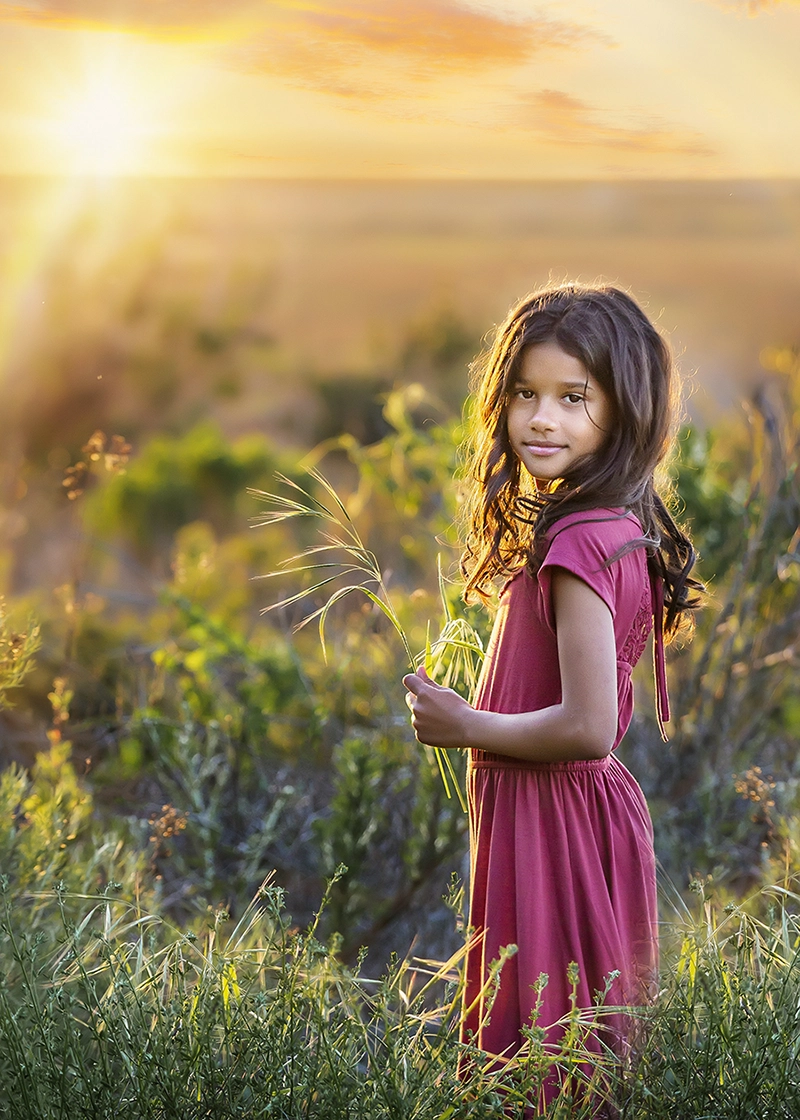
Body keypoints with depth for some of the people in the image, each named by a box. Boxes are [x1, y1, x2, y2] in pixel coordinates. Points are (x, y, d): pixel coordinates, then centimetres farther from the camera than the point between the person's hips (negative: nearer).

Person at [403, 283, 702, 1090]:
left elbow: (587, 726, -27)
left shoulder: (582, 543, -22)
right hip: (584, 810, 10)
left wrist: (465, 727, -15)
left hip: (551, 820, -10)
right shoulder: (612, 527, 8)